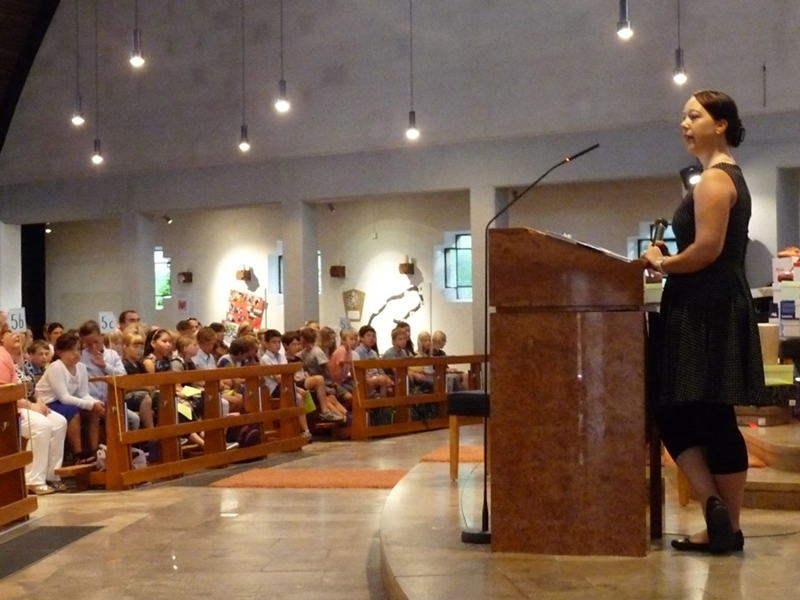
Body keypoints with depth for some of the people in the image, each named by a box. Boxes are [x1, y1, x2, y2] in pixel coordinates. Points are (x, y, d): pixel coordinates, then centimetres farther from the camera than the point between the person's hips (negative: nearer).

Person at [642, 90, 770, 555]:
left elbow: (707, 249, -22)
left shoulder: (714, 179, -11)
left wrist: (662, 263, -7)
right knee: (710, 418, 9)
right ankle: (722, 520, 10)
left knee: (679, 414, -6)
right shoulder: (729, 176, 21)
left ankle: (724, 522, -4)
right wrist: (671, 259, 10)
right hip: (715, 306, 10)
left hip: (706, 309, -10)